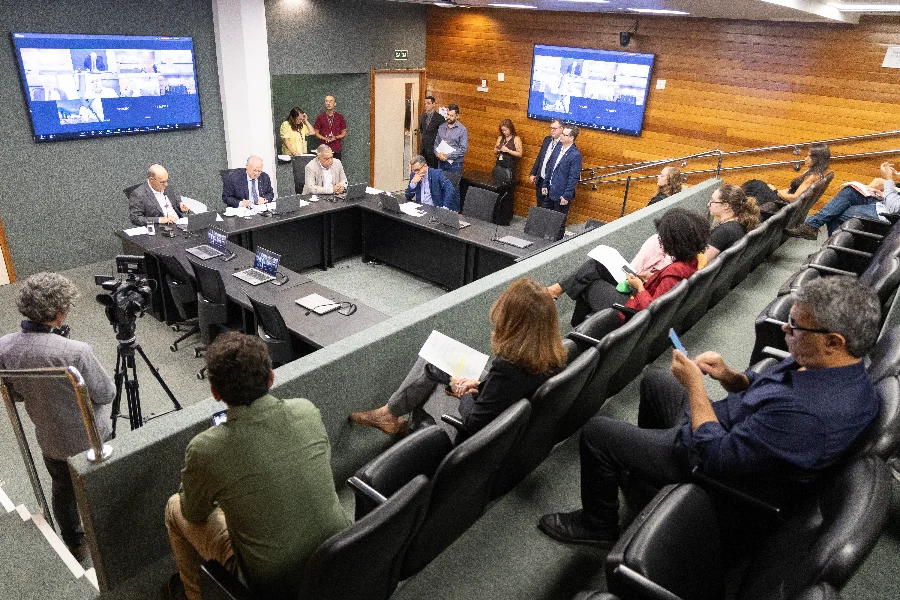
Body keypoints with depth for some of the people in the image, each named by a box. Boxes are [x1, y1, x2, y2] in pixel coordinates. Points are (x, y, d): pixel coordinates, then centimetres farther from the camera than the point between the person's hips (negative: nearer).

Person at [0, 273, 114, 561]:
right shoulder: (75, 352, -34)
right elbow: (106, 394, -19)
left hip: (50, 442, 5)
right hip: (91, 439, -4)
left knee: (63, 492, 27)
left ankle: (75, 546, 46)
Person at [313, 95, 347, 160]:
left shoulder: (340, 117, 7)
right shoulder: (320, 117, 7)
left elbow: (344, 133, 9)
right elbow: (316, 132, 9)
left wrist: (335, 137, -9)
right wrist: (325, 138, -9)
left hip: (336, 149, 0)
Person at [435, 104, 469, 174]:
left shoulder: (462, 129, -7)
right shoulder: (441, 127, 8)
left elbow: (463, 149, -13)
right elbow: (436, 143, 12)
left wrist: (447, 156, -17)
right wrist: (438, 154, -9)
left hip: (455, 164, -4)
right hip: (441, 162, 4)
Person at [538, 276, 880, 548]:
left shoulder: (808, 414, -40)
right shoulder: (844, 371, -10)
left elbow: (717, 457, -32)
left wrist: (694, 384, -23)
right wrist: (727, 376, -13)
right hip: (730, 429, 10)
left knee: (596, 433, -3)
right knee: (653, 382, 28)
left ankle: (598, 525, 22)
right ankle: (640, 467, 49)